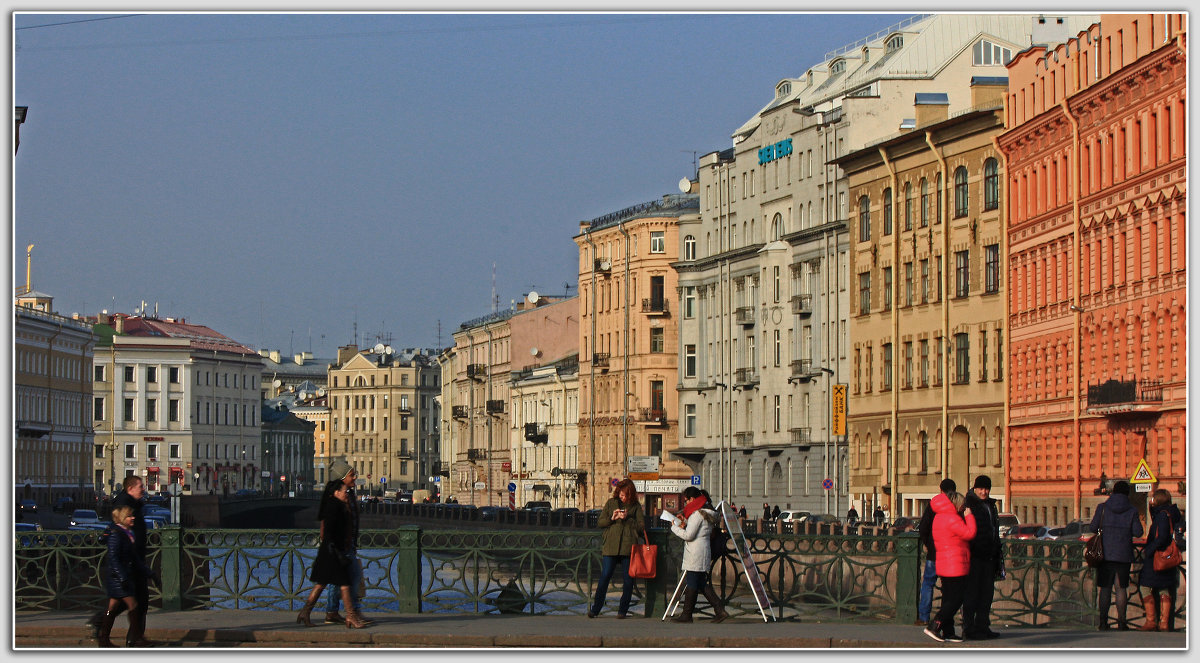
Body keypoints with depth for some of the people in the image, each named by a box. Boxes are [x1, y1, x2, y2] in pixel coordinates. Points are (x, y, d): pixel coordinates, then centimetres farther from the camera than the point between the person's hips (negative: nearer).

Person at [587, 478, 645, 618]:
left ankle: (622, 610, 10)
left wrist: (627, 519, -9)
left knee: (628, 579, 1)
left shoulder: (636, 506, 8)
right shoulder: (611, 503, 11)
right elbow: (599, 523, 11)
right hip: (610, 546, 0)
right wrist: (611, 518, -7)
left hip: (628, 547, 0)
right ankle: (595, 608, 2)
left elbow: (641, 527, 3)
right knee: (605, 576, -5)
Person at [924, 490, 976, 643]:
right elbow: (970, 533, -17)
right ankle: (934, 627, -11)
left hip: (943, 566, 10)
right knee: (955, 600, -7)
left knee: (949, 599, 10)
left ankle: (948, 632, 9)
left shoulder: (939, 517, 15)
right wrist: (969, 516, -4)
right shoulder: (952, 519, -16)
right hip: (955, 566, -10)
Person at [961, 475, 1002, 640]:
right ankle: (969, 628, -3)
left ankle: (983, 626, 17)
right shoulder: (969, 504, -7)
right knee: (971, 593, -5)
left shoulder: (991, 506, 17)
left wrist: (998, 555, 21)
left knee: (987, 592, 10)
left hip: (988, 557, 8)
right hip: (973, 556, -8)